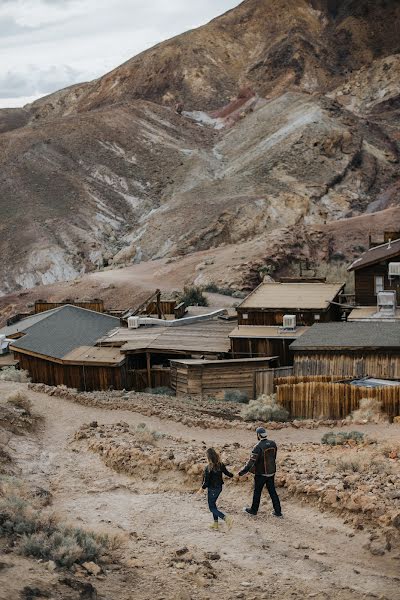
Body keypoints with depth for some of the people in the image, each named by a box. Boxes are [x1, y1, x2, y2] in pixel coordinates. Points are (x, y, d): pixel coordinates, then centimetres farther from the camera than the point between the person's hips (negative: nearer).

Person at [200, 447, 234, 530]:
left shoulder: (208, 468, -26)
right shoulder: (221, 465, -7)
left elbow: (206, 482, -20)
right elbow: (227, 473, 7)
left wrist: (202, 488, -2)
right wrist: (233, 475, 29)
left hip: (212, 489, -7)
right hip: (219, 487, 7)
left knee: (212, 508, 7)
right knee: (213, 504, 24)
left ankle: (226, 518, -12)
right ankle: (215, 523, 28)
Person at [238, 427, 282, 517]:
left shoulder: (258, 447, -23)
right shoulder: (273, 444, -2)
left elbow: (251, 462, -25)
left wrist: (242, 472, -21)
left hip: (261, 473, -6)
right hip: (271, 472, 6)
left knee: (257, 492, 11)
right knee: (272, 491, 13)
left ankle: (254, 510, 26)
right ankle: (278, 511, 14)